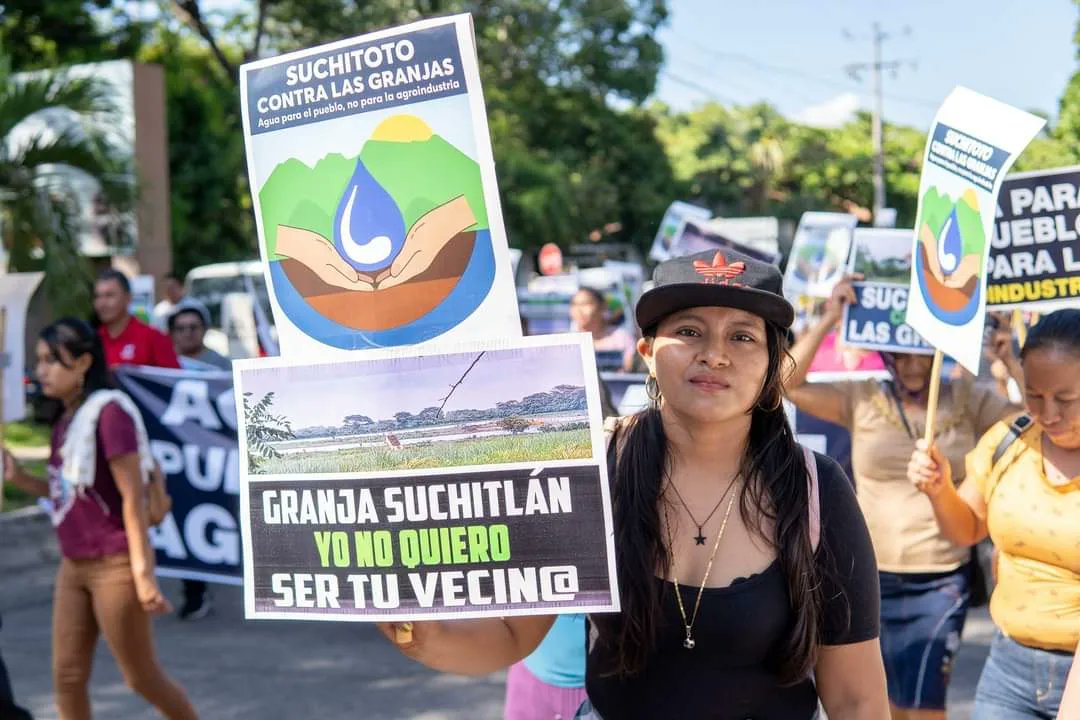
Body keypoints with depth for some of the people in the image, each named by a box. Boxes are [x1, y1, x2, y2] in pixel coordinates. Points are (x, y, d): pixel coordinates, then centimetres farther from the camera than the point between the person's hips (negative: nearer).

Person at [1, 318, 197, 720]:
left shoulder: (109, 411, -16)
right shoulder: (65, 421, 9)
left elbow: (133, 497, -18)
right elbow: (70, 491, 12)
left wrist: (143, 573, -19)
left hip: (113, 567, -8)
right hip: (73, 566, 8)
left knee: (142, 678, 5)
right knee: (67, 677, 8)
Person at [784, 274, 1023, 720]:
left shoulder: (969, 402, 0)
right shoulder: (862, 399, -1)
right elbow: (787, 383, -10)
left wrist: (1008, 356, -17)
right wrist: (828, 319, -16)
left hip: (941, 582, -1)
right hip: (872, 577, 1)